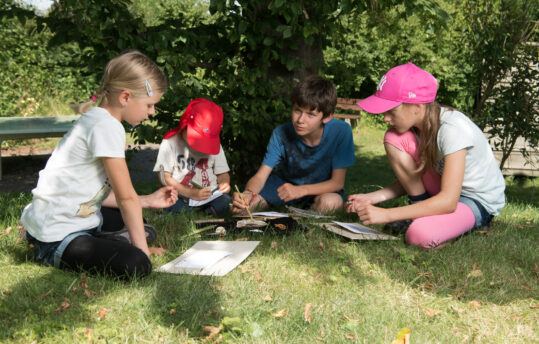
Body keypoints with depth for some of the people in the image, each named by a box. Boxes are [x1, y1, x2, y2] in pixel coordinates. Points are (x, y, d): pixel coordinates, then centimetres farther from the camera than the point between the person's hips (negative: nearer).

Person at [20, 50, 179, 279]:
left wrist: (148, 201, 14)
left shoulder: (97, 119, 11)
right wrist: (142, 251, -11)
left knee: (144, 230, 27)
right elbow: (126, 197, -17)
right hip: (55, 239, -11)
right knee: (136, 266, -29)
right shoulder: (107, 127, -21)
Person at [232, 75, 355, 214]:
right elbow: (260, 176, -21)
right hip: (285, 181, 2)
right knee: (244, 202, -20)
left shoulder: (341, 131, -27)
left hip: (323, 188, -1)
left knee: (331, 202, -37)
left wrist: (300, 190, -35)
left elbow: (337, 182, -22)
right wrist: (248, 193, -45)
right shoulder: (281, 134, -20)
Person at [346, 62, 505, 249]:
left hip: (480, 201, -7)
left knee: (420, 235, -36)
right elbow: (409, 178, 6)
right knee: (393, 138, -12)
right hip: (445, 191, 7)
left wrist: (386, 214, -35)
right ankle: (422, 208, -4)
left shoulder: (453, 128, -29)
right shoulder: (416, 123, -7)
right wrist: (372, 198, -11)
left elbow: (448, 201, -34)